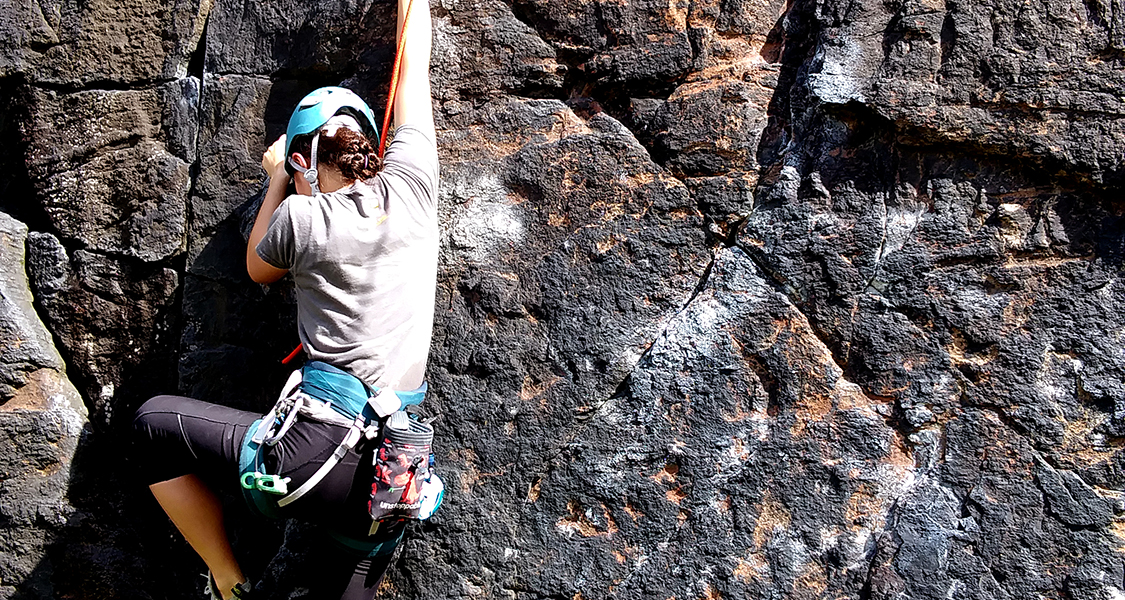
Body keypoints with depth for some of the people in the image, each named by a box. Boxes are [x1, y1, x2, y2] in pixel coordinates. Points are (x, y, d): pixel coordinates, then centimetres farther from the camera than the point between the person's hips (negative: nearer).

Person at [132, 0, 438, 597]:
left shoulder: (300, 215, -4)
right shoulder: (410, 186, 3)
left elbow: (259, 268, 21)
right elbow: (413, 65, 17)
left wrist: (277, 183, 27)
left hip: (319, 452, -4)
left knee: (154, 420, 16)